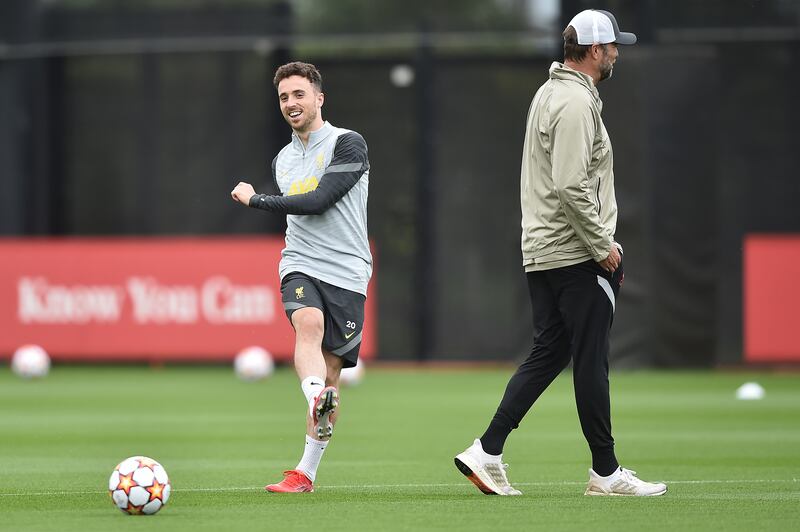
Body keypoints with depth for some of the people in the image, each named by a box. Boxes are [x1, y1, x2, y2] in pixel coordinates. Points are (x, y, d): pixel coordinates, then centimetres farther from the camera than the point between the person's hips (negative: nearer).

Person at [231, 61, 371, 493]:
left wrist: (254, 199, -5)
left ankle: (306, 473, 4)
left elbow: (317, 202, -14)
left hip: (346, 272, -3)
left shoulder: (348, 144, -4)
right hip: (300, 267, 3)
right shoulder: (282, 160, 17)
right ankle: (316, 400, -56)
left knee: (330, 374, -2)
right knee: (308, 324, -31)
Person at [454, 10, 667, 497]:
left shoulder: (550, 93, 17)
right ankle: (606, 473, 3)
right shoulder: (577, 102, -15)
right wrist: (603, 246, -17)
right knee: (591, 361, -3)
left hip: (541, 252, 10)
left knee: (548, 354, 11)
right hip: (577, 255, -10)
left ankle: (487, 453, 3)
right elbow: (571, 187, -23)